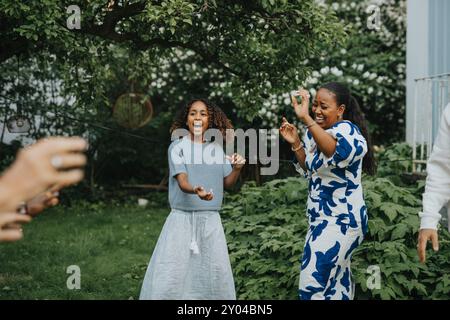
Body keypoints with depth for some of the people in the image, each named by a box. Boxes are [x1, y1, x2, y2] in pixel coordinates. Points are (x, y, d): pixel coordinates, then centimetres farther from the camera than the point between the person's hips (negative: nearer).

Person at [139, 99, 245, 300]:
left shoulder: (216, 148, 8)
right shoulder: (177, 147, -3)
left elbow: (227, 183, 12)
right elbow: (182, 181, -16)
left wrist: (237, 169, -8)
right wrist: (195, 190, -37)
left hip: (210, 219, 3)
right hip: (182, 218, -3)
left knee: (215, 273, 4)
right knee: (170, 274, -6)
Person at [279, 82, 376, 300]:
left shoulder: (346, 129, -18)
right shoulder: (316, 132, 7)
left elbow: (338, 152, -42)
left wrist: (305, 118, -48)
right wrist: (295, 143, 3)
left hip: (341, 219, -9)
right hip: (322, 217, 9)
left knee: (313, 284, -11)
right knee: (336, 279, 17)